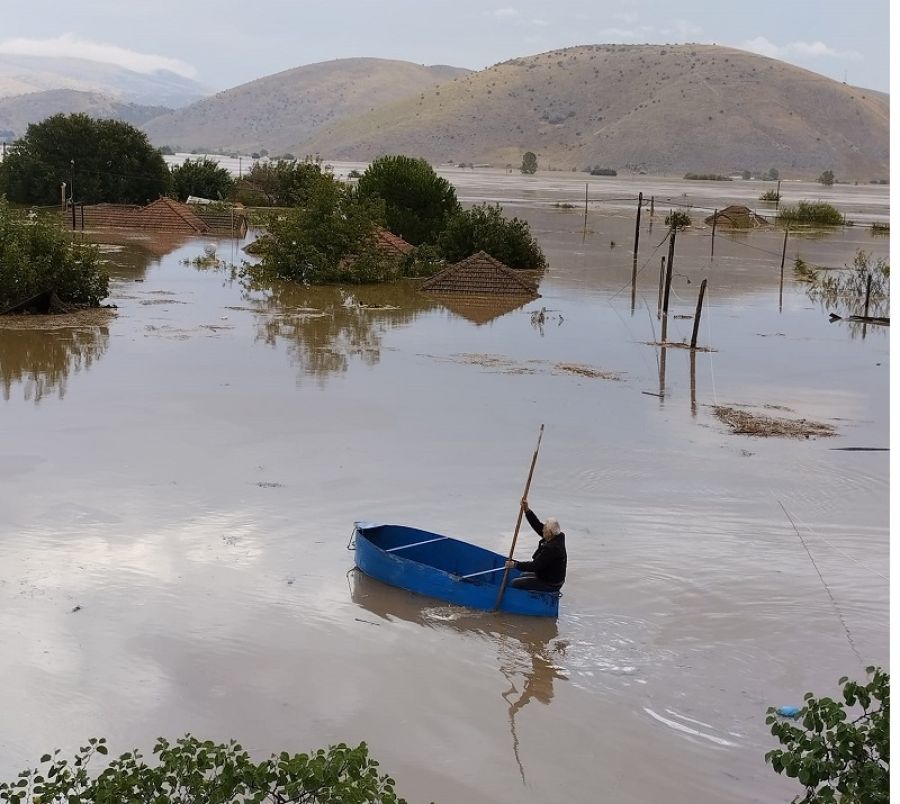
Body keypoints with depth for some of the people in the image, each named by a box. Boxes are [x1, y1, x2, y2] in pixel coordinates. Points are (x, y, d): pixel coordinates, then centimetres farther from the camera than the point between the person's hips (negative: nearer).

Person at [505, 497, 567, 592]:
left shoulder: (551, 548, -32)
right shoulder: (559, 537, -4)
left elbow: (535, 566, -29)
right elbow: (538, 526, 1)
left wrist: (515, 565, -19)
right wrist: (526, 510, -4)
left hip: (550, 584, -10)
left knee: (514, 584, -9)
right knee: (523, 576, 29)